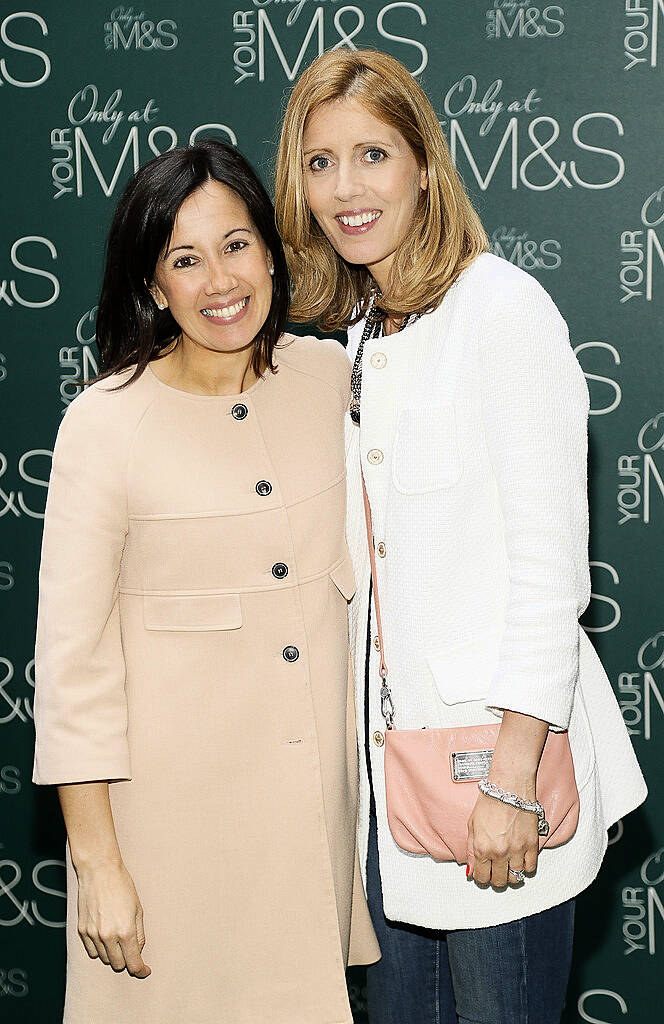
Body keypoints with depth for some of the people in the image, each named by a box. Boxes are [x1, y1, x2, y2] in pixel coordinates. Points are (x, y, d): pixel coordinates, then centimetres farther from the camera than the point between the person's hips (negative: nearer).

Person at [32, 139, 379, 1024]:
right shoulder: (105, 425, -13)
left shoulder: (332, 378, 0)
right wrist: (98, 862, -11)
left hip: (318, 781, 4)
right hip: (173, 803, -4)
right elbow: (72, 655, -11)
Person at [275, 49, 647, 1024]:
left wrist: (513, 777, -19)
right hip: (391, 737, 7)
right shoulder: (361, 329, 12)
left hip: (495, 738, -7)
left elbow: (548, 560, -16)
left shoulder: (502, 306, -12)